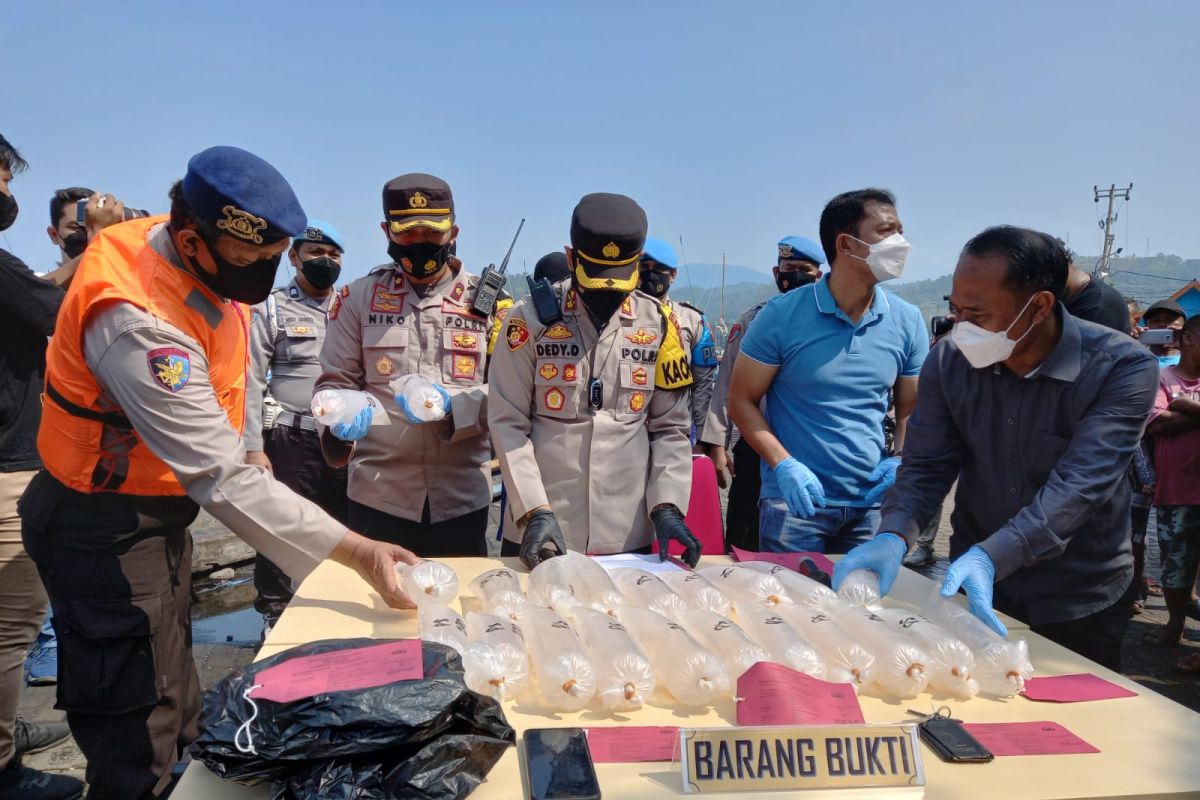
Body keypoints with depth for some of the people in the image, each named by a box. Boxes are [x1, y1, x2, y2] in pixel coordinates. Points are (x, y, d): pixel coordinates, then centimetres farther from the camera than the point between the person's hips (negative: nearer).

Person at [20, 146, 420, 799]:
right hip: (107, 532, -8)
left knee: (173, 705, 21)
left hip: (158, 510, 9)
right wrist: (357, 552, -35)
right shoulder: (139, 324, -32)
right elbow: (224, 480, -33)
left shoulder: (209, 259, -6)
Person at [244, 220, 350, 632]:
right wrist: (253, 448, -11)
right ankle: (275, 615, 21)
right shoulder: (271, 309, 0)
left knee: (342, 530, 12)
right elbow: (252, 383, -5)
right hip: (290, 440, -3)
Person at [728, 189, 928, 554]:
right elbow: (742, 400, -4)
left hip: (872, 502, 3)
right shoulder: (783, 315, -10)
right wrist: (783, 465, -17)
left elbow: (911, 407, 11)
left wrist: (899, 460, -8)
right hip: (795, 498, -3)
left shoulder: (908, 321, 0)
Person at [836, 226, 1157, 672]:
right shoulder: (948, 360, -11)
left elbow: (1080, 485, -30)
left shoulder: (1123, 368, -21)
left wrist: (990, 556, -43)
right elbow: (927, 465, -10)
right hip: (974, 586, 3)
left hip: (1079, 599, -2)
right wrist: (893, 537, -29)